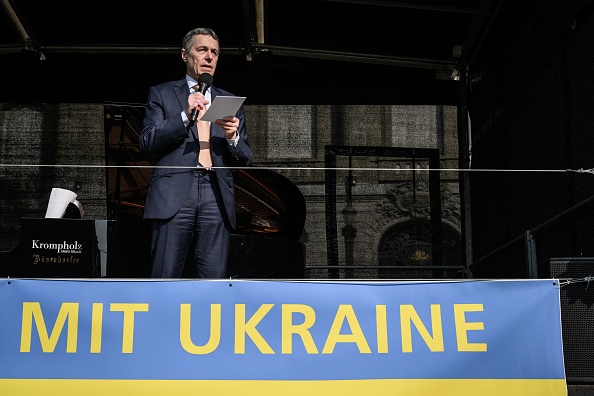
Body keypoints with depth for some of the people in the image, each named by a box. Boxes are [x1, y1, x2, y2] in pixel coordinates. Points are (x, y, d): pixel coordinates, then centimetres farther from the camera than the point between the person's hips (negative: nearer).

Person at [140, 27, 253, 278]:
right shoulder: (162, 94, 16)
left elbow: (245, 159, 18)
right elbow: (147, 142, 3)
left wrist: (233, 137, -4)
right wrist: (185, 115, -8)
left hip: (217, 197, 2)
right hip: (174, 195, -2)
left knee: (214, 279, -3)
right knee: (166, 278, -6)